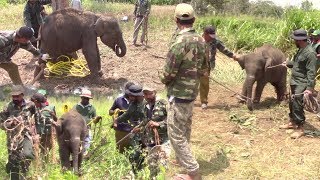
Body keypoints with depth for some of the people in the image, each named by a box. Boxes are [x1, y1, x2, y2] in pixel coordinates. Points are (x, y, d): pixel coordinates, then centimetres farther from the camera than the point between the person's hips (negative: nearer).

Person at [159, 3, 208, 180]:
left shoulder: (180, 43, -25)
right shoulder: (201, 40, 0)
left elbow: (168, 74, -20)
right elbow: (204, 69, 11)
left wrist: (163, 79, 1)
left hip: (179, 94, -8)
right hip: (192, 91, 9)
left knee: (176, 134, 1)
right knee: (185, 129, 24)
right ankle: (181, 158, 41)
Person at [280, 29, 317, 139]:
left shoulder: (310, 53, -21)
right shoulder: (301, 50, 9)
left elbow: (311, 72, -23)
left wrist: (309, 88, -26)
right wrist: (288, 63, 38)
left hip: (302, 85, -10)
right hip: (295, 83, 10)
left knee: (297, 106, -8)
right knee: (292, 104, 19)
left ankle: (300, 129, 2)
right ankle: (292, 122, 35)